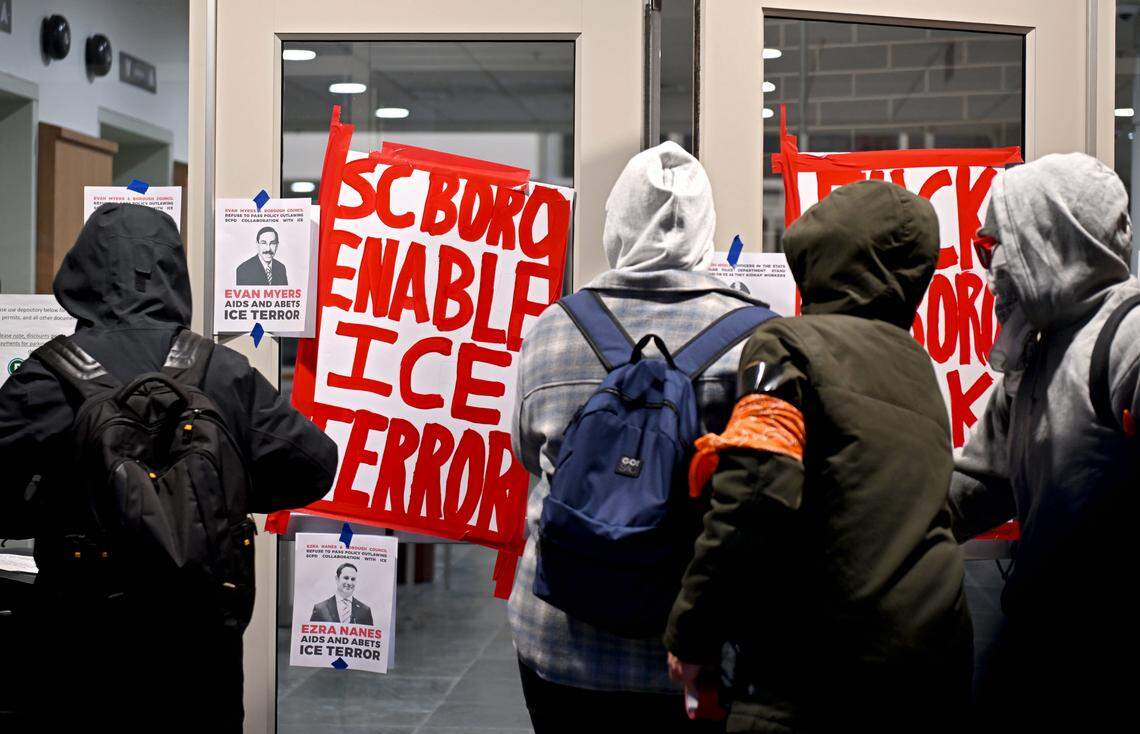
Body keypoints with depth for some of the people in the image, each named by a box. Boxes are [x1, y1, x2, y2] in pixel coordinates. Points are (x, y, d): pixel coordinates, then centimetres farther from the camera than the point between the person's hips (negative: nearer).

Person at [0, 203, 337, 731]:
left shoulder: (52, 373, -12)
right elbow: (313, 465, -2)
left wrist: (43, 510, 2)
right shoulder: (227, 373, -5)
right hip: (201, 644, 2)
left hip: (84, 644, -2)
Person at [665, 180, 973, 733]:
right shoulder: (916, 364, 16)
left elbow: (755, 498, -18)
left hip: (819, 666, -7)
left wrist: (693, 634, -11)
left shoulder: (790, 343, -7)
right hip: (935, 666, 7)